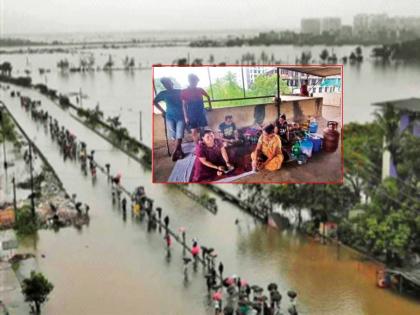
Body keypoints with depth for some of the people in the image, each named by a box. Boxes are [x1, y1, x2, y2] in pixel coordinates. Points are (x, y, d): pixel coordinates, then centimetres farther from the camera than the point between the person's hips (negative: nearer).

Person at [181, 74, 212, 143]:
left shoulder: (200, 90, 1)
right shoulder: (184, 92, -6)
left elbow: (208, 96, 21)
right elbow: (184, 105, -4)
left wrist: (210, 105, 19)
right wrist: (186, 117, -8)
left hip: (201, 113, 2)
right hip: (191, 115, -2)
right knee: (194, 132, 0)